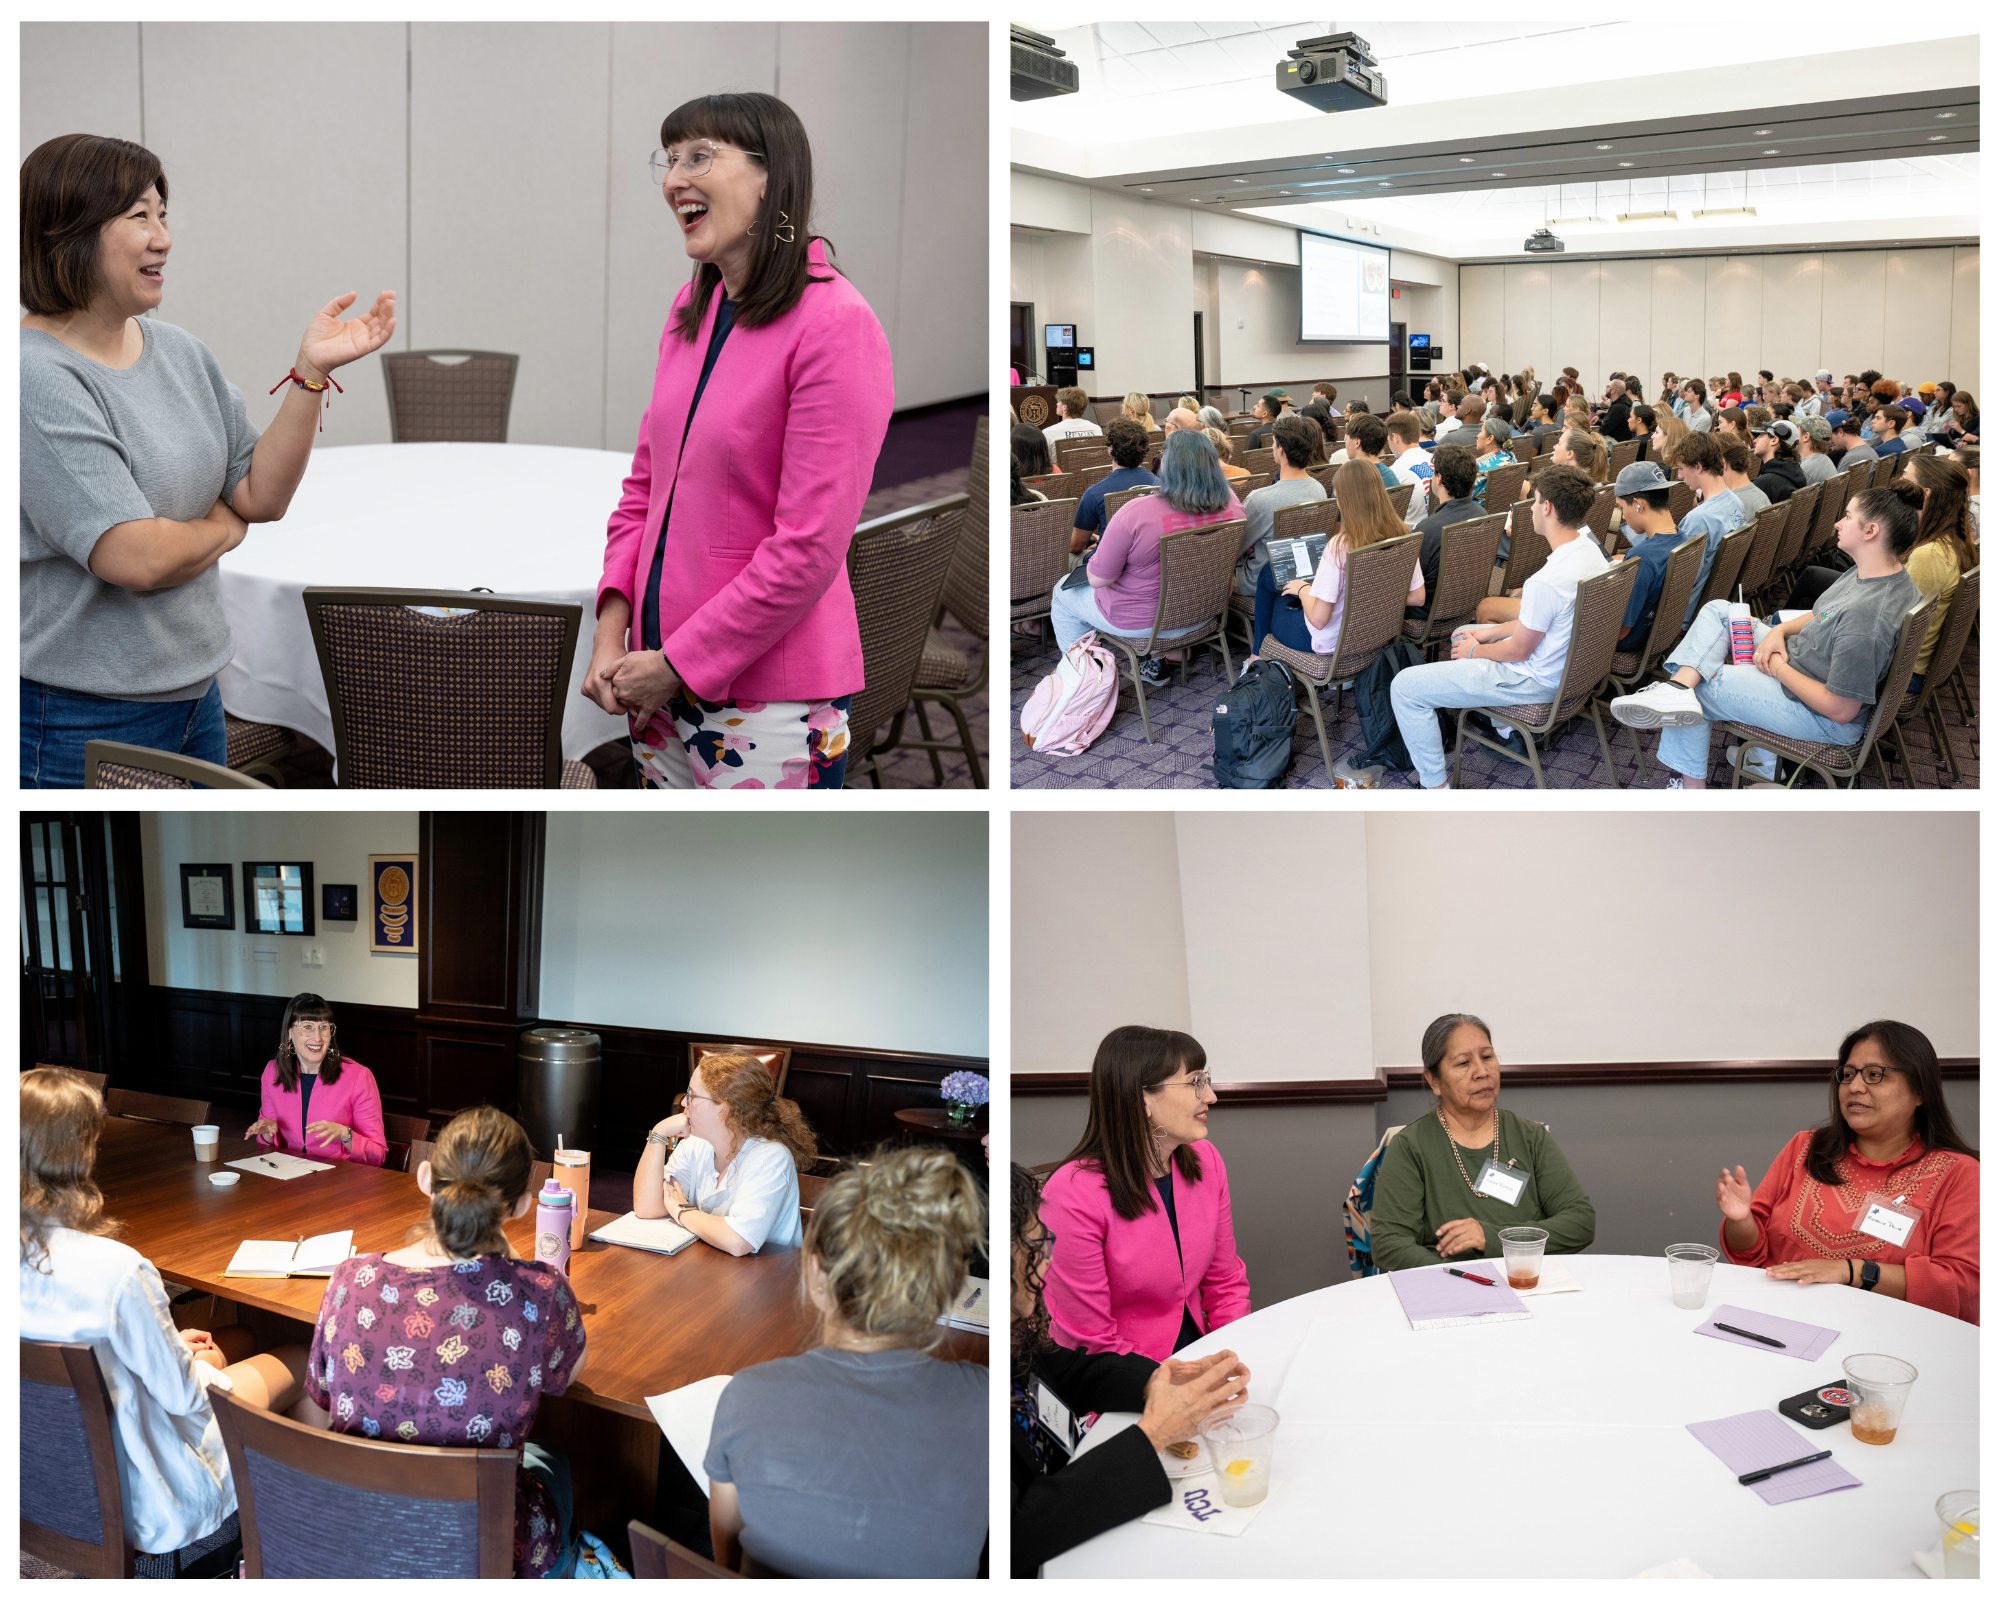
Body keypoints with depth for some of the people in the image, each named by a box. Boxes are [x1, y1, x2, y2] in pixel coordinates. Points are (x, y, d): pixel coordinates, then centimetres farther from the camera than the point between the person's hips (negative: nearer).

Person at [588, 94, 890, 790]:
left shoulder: (835, 325, -15)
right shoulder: (692, 309, 9)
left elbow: (808, 549, -19)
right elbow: (645, 482, 14)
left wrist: (678, 665, -14)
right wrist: (613, 627, 1)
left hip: (771, 703, -7)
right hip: (663, 684, 7)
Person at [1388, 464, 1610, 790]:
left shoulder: (1546, 581, -34)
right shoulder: (1589, 548, -4)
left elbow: (1519, 651, -21)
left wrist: (1476, 650, -2)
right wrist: (1489, 633, 10)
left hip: (1537, 681, -10)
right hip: (1568, 663, 10)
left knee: (1404, 687, -9)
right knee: (1464, 634, 34)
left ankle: (1435, 786, -4)